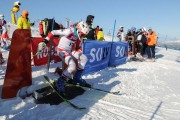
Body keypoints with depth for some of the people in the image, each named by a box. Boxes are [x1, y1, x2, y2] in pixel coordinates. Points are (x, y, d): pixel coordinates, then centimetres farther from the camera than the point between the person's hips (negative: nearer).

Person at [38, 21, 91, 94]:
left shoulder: (78, 36, 2)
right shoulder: (69, 31, -23)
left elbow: (79, 47, 13)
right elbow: (54, 32, -23)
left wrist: (79, 54, -3)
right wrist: (45, 41, -28)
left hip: (70, 51, 8)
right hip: (62, 51, -8)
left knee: (84, 58, 0)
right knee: (72, 66, -26)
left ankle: (77, 78, 12)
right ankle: (59, 83, -7)